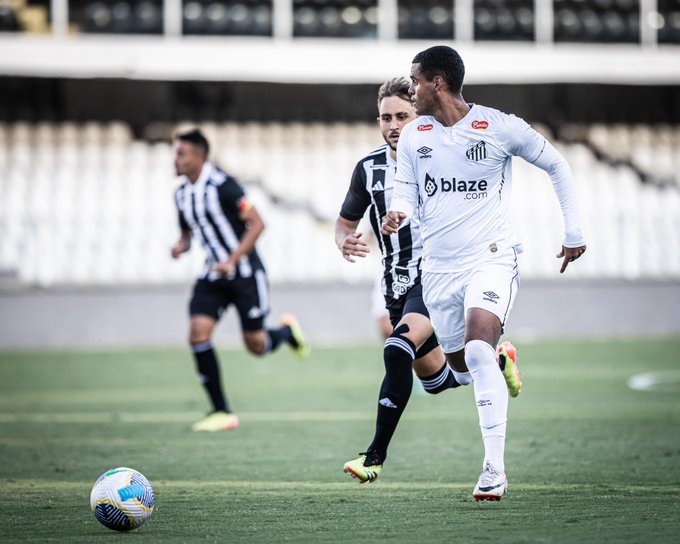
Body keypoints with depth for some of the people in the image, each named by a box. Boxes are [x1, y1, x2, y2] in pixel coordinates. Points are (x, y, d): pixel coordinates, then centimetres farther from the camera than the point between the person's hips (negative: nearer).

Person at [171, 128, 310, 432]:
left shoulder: (222, 185, -18)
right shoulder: (182, 193, 5)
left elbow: (256, 224, -18)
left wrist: (232, 260, -26)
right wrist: (182, 246, -4)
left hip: (245, 273, -6)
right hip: (213, 275, 6)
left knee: (256, 345, -2)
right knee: (198, 333, -13)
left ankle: (287, 331, 35)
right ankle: (222, 413, -7)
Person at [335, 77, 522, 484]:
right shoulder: (369, 168, 3)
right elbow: (345, 221, 13)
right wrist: (345, 243, -9)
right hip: (398, 284, 6)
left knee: (398, 350, -28)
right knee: (435, 380, 15)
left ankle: (377, 455, -24)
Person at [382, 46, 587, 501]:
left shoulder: (500, 127, -7)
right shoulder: (413, 136, 4)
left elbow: (556, 164, 5)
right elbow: (407, 194, 11)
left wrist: (574, 232, 5)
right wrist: (398, 214, -15)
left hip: (491, 258, -5)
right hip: (439, 266, 5)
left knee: (478, 351, -24)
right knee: (459, 361, 9)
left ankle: (495, 469, -24)